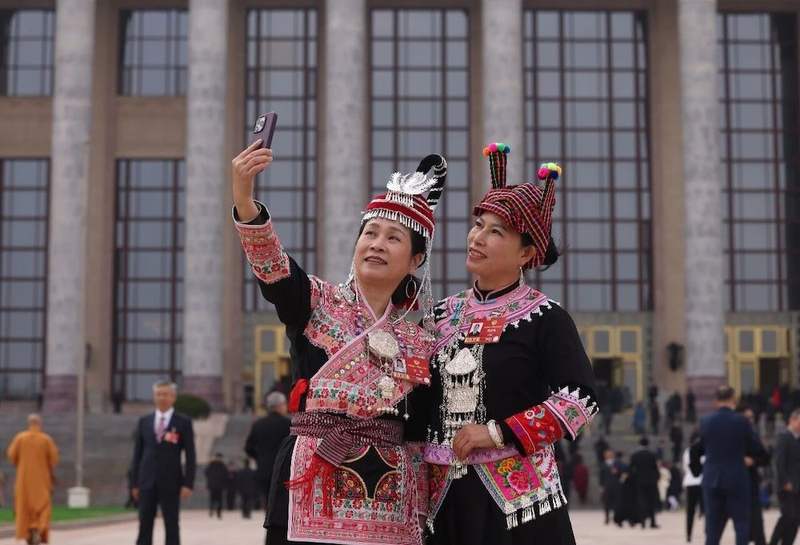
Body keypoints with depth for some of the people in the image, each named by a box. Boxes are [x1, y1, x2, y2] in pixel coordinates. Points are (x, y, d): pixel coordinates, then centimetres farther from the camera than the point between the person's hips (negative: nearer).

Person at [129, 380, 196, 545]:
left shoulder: (183, 422, 0)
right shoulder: (144, 421, 8)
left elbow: (190, 456, -3)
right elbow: (137, 454, 10)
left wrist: (188, 484, -10)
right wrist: (134, 483, 5)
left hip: (171, 483, -2)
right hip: (147, 482, 2)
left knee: (172, 526, 3)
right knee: (144, 526, 2)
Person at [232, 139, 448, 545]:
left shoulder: (421, 340, 10)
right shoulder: (317, 303, 2)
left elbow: (419, 435, 14)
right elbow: (270, 266, -19)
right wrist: (244, 200, -37)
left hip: (389, 504, 3)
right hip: (313, 495, -3)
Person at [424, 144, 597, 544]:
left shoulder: (545, 318, -5)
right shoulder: (443, 315, 11)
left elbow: (581, 401, -13)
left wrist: (498, 433, -16)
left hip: (518, 495, -5)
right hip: (447, 496, 5)